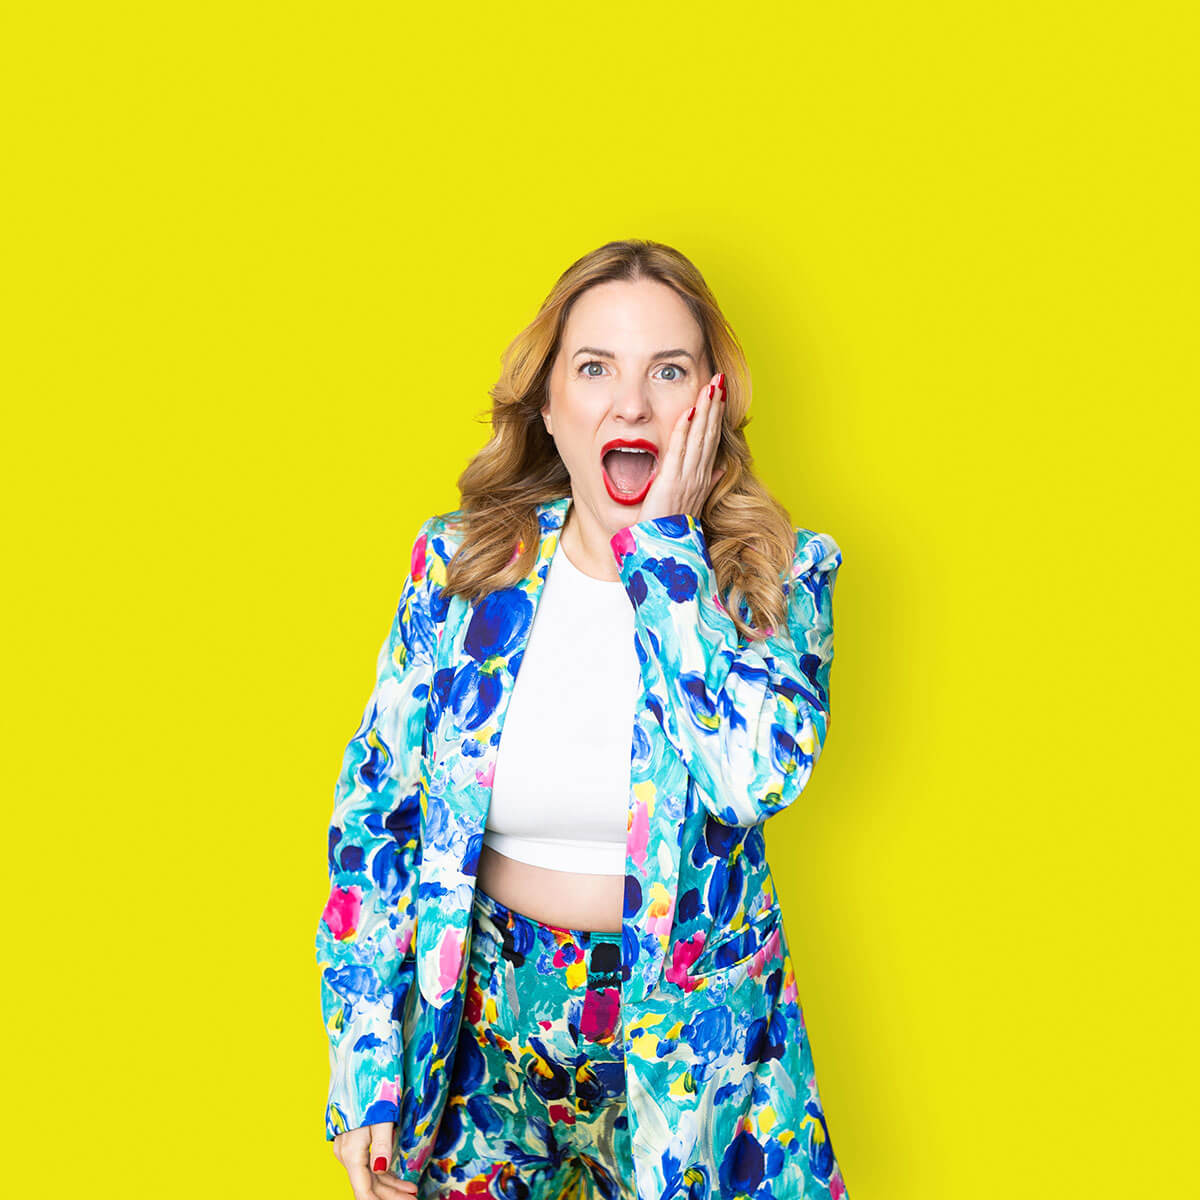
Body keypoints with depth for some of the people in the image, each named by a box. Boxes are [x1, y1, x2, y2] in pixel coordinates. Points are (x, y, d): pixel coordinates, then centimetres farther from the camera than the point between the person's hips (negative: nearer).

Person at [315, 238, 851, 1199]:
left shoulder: (776, 575, -9)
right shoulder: (461, 561, -6)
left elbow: (755, 774, -28)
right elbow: (375, 814, -3)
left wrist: (660, 543, -22)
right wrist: (363, 1074, -6)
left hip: (690, 1028, -1)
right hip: (487, 1010, 1)